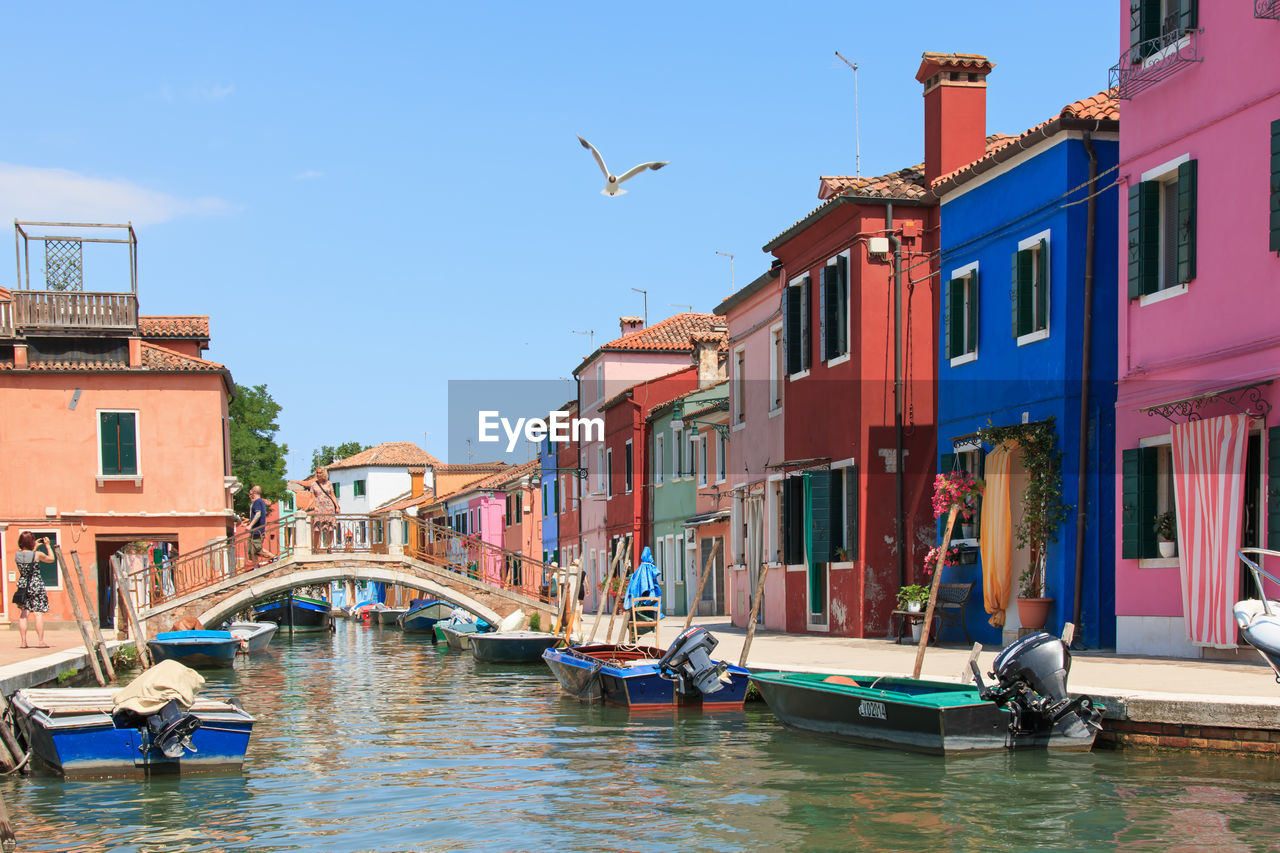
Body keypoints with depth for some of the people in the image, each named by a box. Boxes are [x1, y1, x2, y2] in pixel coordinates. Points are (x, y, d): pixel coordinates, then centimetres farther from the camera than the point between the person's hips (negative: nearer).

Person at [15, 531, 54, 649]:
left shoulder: (17, 555, 0)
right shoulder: (38, 554, -12)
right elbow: (51, 559, 6)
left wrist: (35, 547, 26)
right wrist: (48, 545, 13)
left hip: (22, 585, 4)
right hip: (36, 585, -4)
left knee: (23, 614, 8)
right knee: (39, 613, 0)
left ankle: (23, 641, 10)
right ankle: (40, 641, 0)